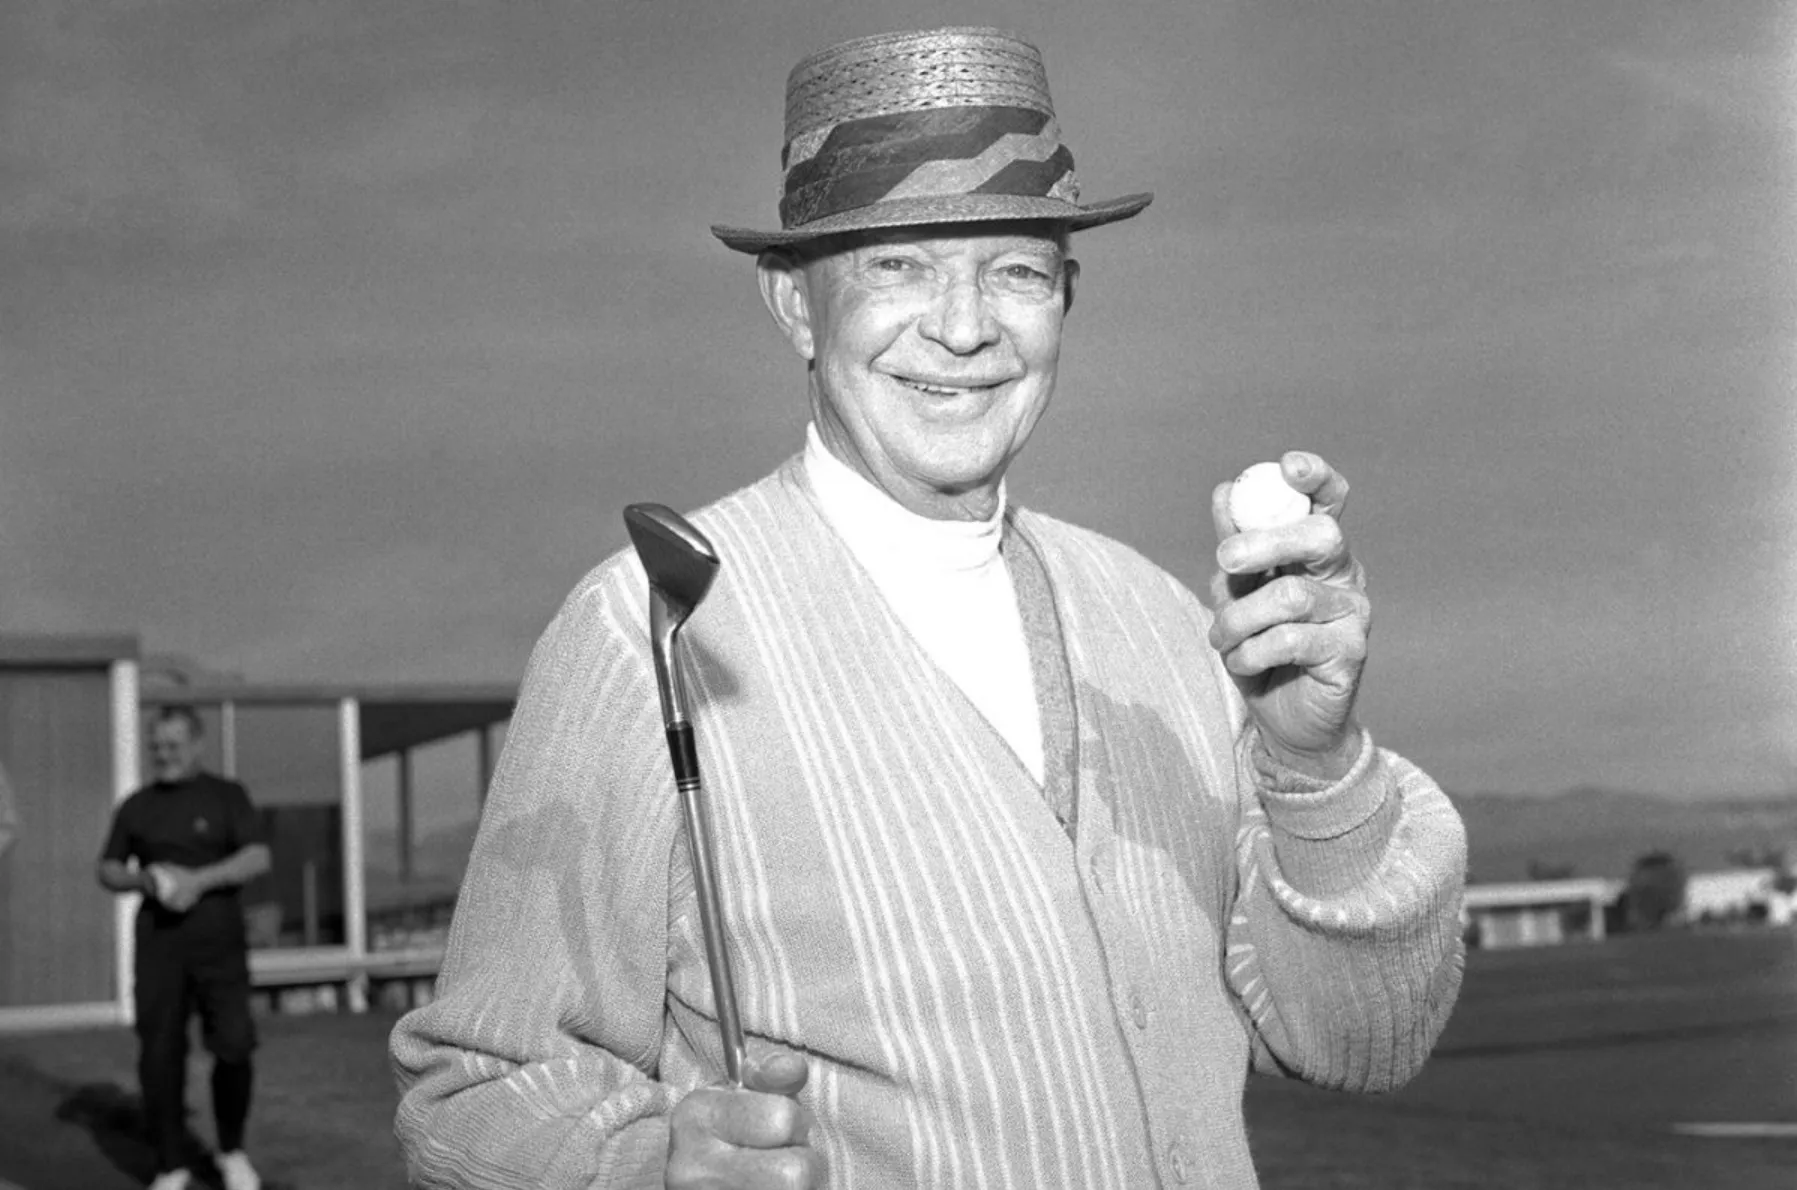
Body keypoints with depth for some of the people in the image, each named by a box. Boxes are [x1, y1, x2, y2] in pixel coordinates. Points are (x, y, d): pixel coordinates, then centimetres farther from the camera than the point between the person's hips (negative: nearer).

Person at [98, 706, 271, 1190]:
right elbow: (108, 871, 15)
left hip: (219, 938, -2)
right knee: (159, 1056, -1)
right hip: (158, 944, 2)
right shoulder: (136, 807, 12)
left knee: (233, 1046, -10)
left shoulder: (226, 796, 3)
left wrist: (199, 880, -19)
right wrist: (143, 880, -7)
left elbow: (258, 858, -7)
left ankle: (232, 1151, 12)